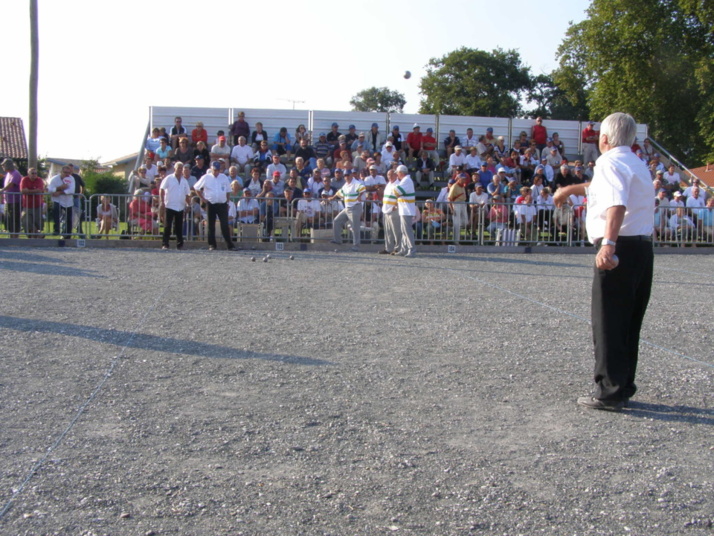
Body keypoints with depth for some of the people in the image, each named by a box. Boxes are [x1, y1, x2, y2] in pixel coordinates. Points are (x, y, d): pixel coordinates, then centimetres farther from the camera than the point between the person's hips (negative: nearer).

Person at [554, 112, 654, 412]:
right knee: (629, 322, 15)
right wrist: (572, 189, 48)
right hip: (643, 249, 9)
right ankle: (624, 388, 23)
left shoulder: (610, 162, -11)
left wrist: (608, 244, -39)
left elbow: (616, 203, -29)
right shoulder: (636, 164, 20)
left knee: (608, 322, -3)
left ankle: (610, 393, 1)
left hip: (619, 250, -9)